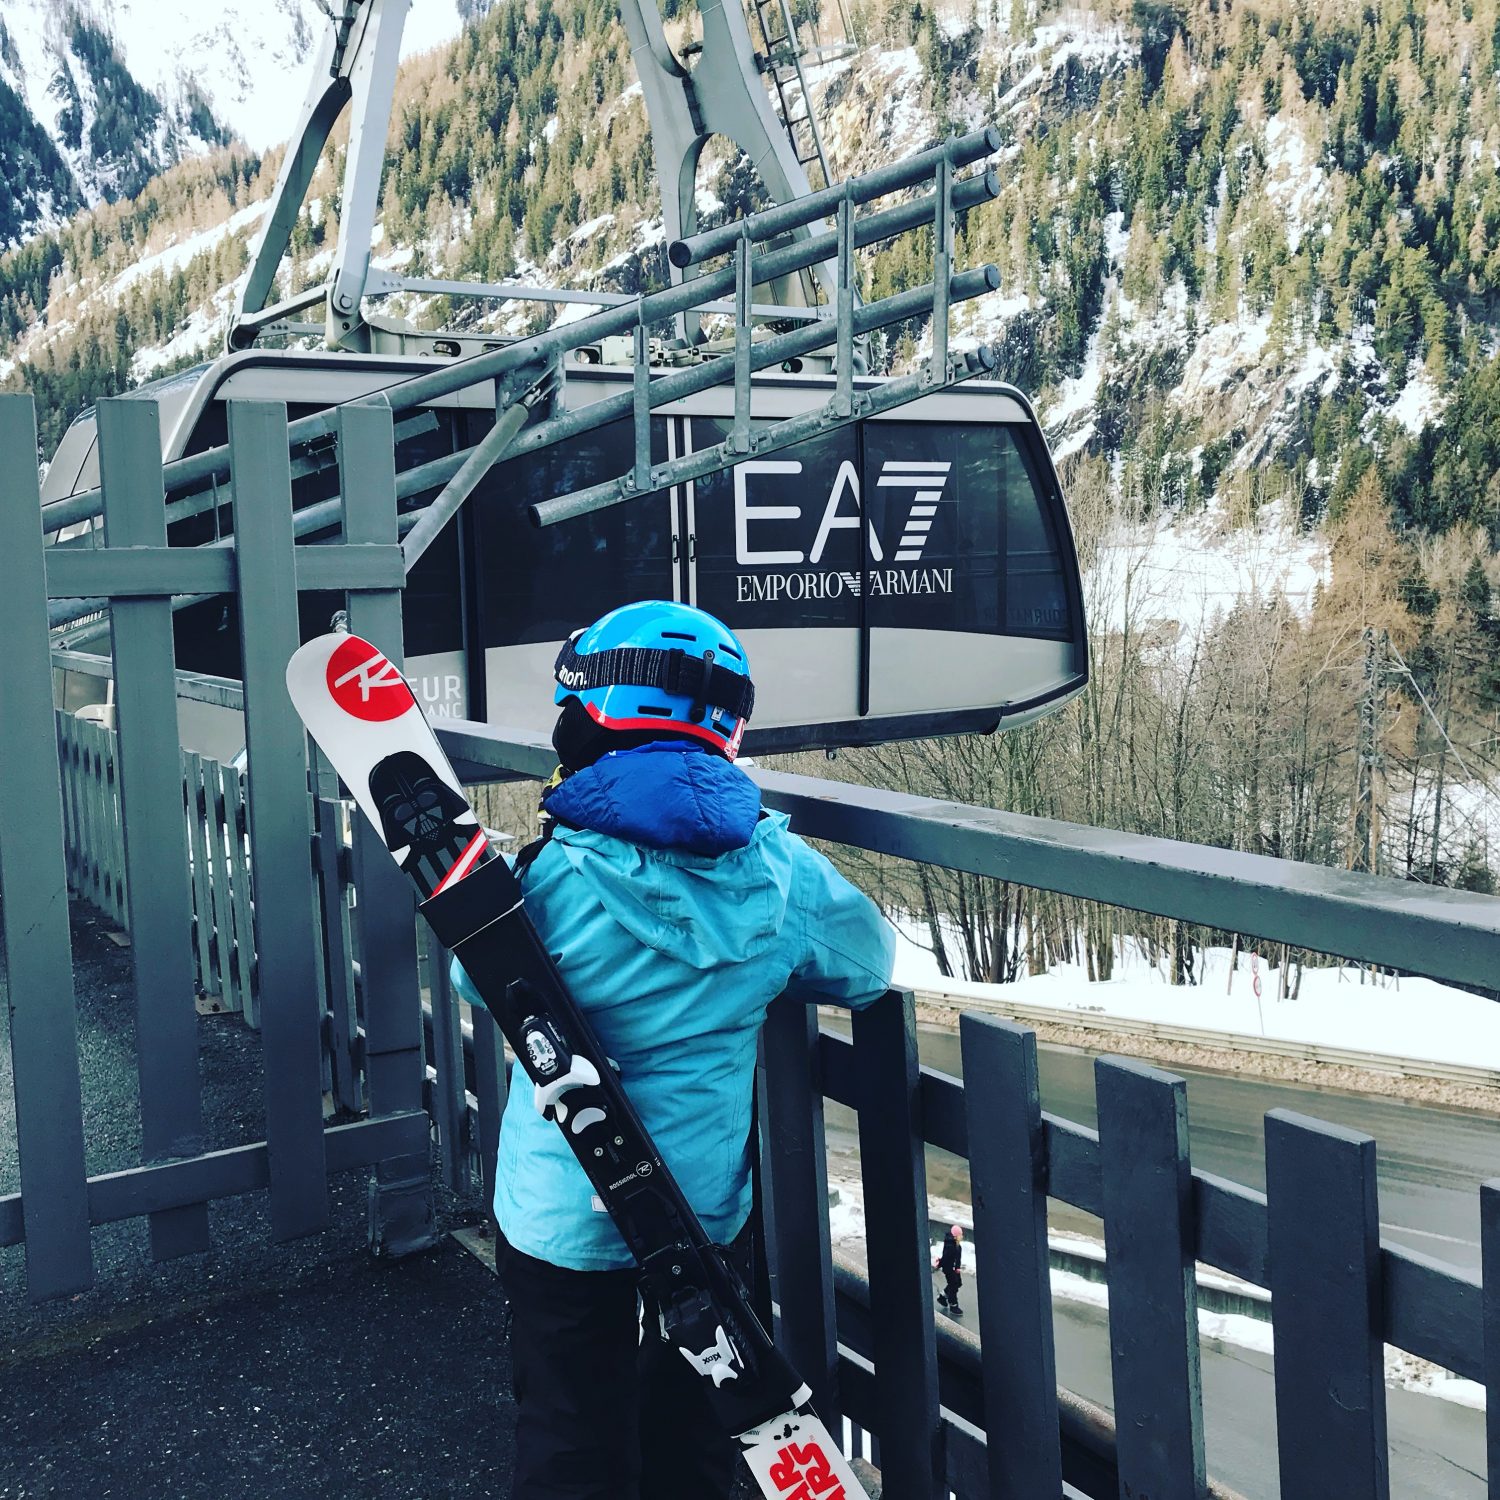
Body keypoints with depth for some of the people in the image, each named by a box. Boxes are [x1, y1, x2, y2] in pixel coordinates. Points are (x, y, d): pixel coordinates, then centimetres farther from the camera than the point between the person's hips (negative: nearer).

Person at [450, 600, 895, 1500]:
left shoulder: (557, 874, -22)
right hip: (713, 1212, 3)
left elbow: (483, 981, -3)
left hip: (565, 1216, -3)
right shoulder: (778, 868, -13)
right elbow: (869, 964, 5)